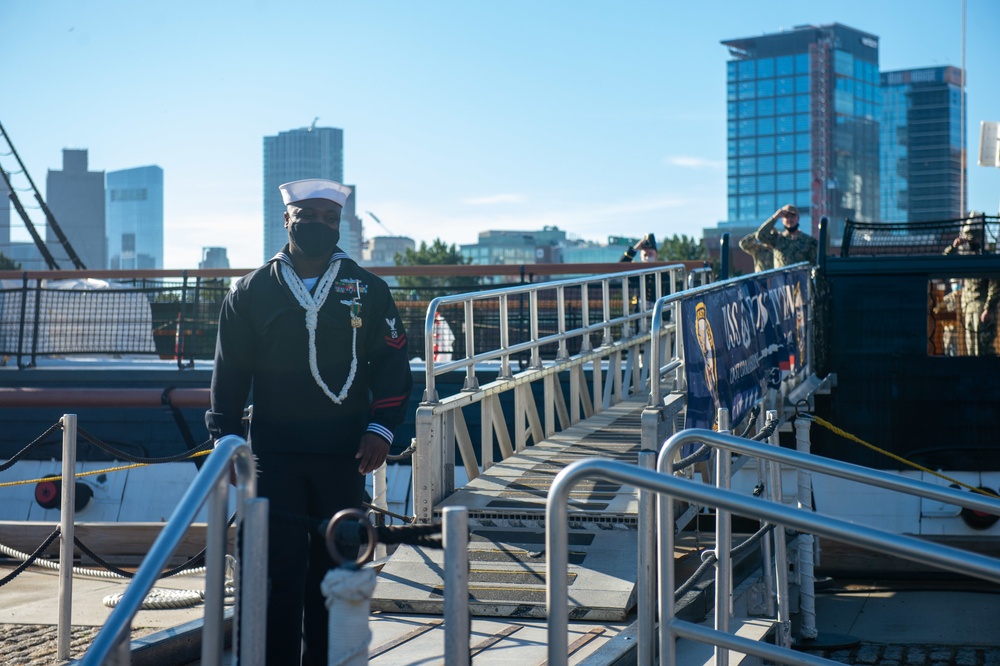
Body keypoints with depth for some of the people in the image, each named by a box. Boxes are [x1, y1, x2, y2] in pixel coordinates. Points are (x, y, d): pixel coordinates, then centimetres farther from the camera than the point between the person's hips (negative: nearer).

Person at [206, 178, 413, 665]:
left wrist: (381, 428, -5)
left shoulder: (367, 290, 6)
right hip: (274, 454, -1)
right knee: (281, 570, -4)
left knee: (335, 569, 8)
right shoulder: (251, 292, 5)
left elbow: (393, 365, 6)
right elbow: (229, 373, 8)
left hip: (344, 455, 1)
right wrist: (225, 439, -1)